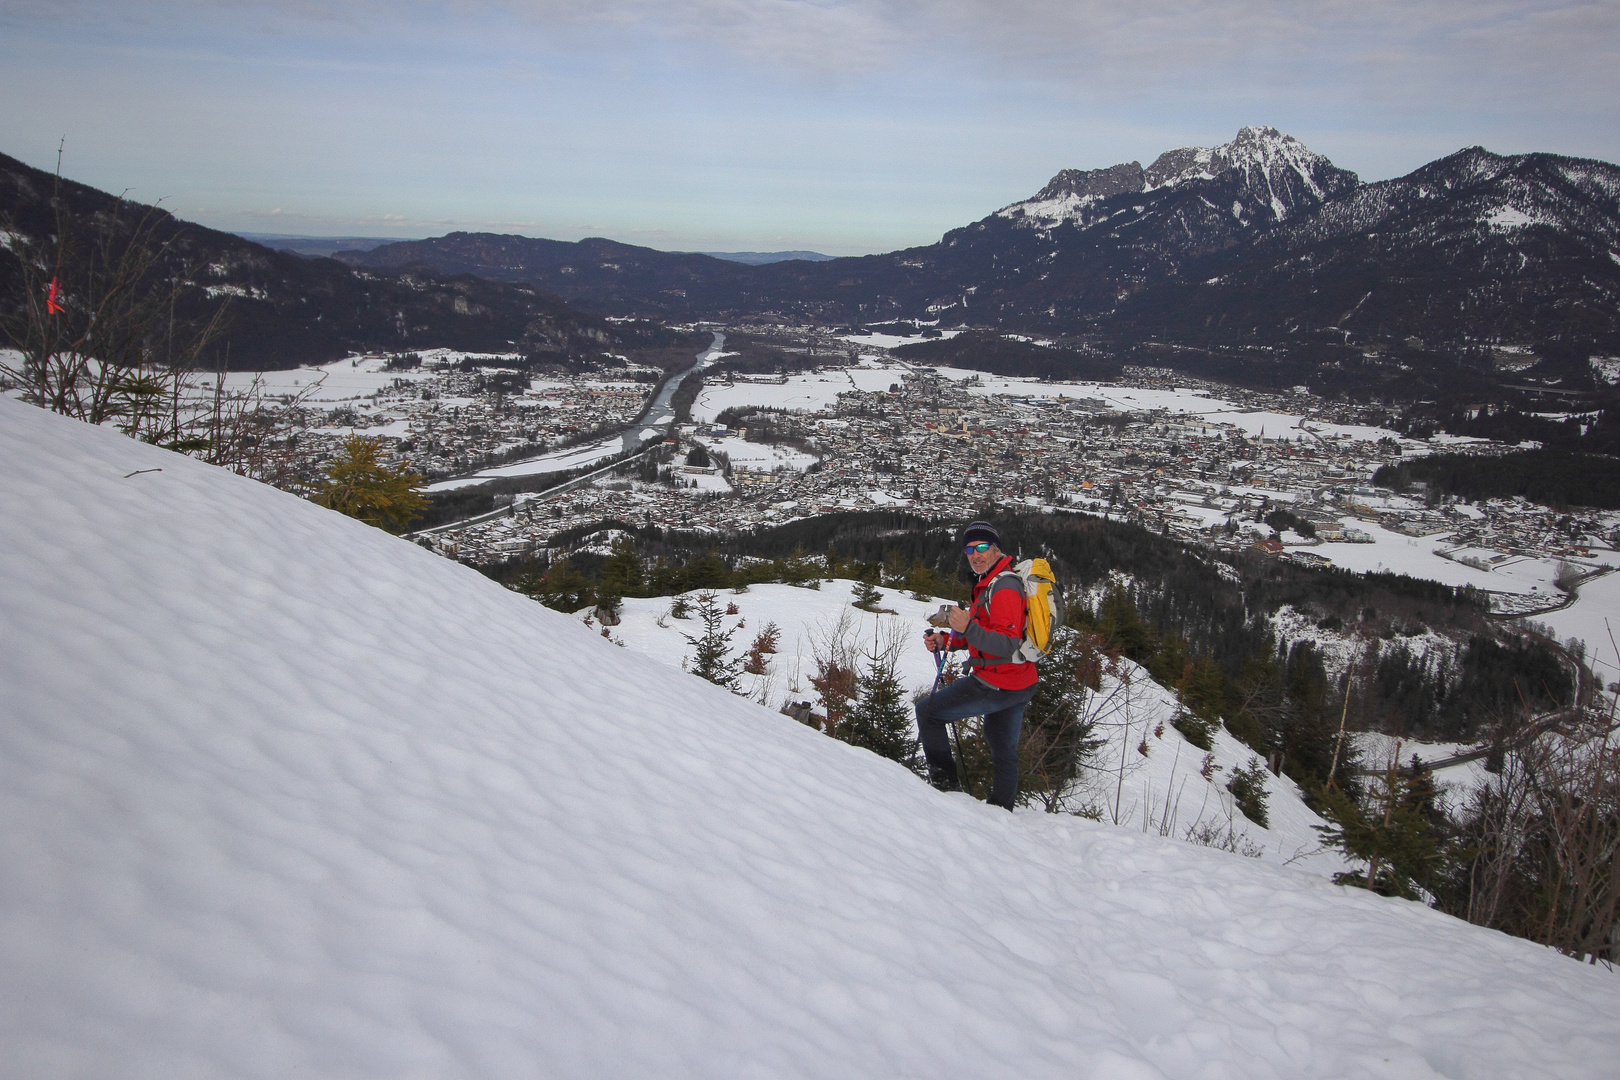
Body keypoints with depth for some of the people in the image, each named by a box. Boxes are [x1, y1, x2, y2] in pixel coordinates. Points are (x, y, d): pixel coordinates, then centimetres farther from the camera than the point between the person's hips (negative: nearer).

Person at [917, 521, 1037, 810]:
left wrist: (968, 628, -40)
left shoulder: (1004, 588, -21)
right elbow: (984, 634, 18)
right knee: (1003, 752, 23)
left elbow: (1007, 644, -29)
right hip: (1017, 685, 10)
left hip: (995, 686, -10)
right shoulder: (988, 583, 12)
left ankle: (945, 783, 6)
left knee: (927, 711, 1)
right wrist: (945, 641, 5)